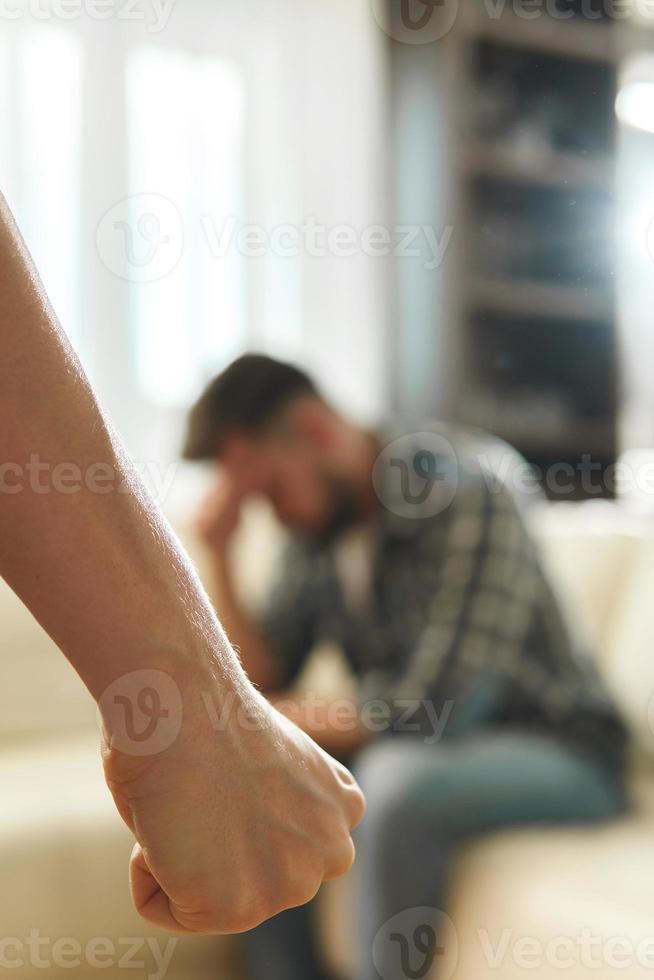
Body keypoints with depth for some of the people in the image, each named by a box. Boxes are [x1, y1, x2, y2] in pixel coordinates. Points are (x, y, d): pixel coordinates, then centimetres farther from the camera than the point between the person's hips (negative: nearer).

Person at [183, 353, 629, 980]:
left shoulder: (469, 490, -22)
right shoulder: (314, 524, 1)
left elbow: (433, 709, -27)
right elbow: (261, 680, 0)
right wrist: (219, 557, -12)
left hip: (554, 757, -7)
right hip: (411, 754, 7)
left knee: (396, 778, -36)